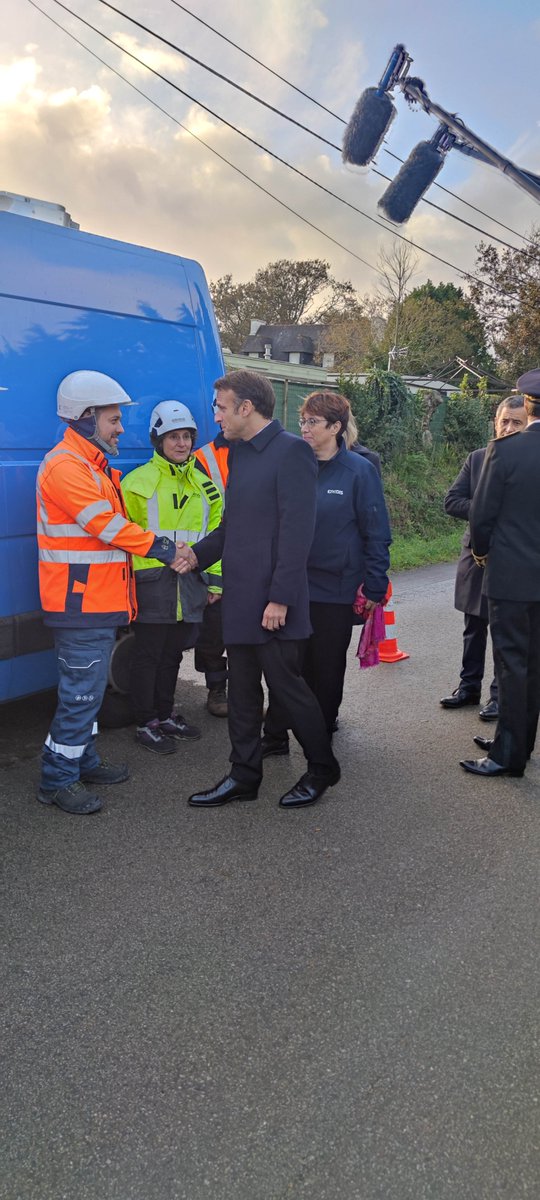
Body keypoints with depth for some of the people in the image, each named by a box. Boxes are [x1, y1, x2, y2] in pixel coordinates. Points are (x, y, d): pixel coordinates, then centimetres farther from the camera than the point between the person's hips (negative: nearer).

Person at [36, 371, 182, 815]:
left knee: (89, 688, 17)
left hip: (98, 602, 10)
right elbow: (110, 527, -20)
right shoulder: (66, 466, -15)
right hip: (81, 605, -10)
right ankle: (57, 780, 5)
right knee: (82, 691, -5)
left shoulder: (92, 465, 19)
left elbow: (111, 527, 19)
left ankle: (84, 761, 29)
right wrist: (165, 549, -12)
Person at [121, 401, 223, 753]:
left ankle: (165, 715, 30)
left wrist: (215, 579, 10)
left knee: (173, 653, 16)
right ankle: (146, 724, 15)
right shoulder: (138, 482, -4)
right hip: (152, 581, -5)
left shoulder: (203, 484, 12)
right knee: (149, 654, 3)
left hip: (191, 584, 5)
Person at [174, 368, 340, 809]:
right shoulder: (242, 455, 16)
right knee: (243, 690, 14)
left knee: (286, 684, 3)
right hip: (240, 600, 8)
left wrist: (280, 598, -21)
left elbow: (297, 530, -18)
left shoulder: (291, 451, -12)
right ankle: (244, 775, 27)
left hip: (272, 603, -8)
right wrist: (198, 553, 5)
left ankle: (322, 768, 23)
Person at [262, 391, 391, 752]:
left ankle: (321, 731, 31)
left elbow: (376, 535, -7)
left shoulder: (360, 471, -8)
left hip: (335, 590, -3)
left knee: (325, 667, 12)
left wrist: (374, 589, -10)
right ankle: (276, 735, 13)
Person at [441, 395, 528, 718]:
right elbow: (452, 501, 0)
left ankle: (501, 695, 18)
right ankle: (470, 686, 29)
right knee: (474, 628, 16)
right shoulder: (477, 458, 5)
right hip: (477, 555, 4)